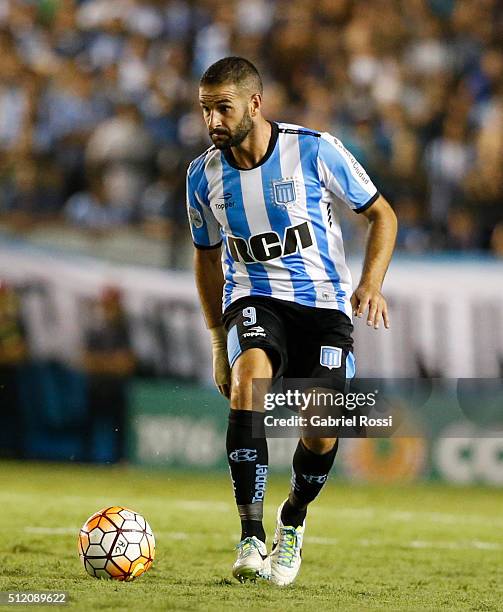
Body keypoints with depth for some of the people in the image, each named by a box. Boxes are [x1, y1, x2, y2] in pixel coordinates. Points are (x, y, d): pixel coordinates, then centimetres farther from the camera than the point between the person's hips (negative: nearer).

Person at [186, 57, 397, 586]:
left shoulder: (314, 150, -9)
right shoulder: (204, 174, 1)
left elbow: (382, 215, 1)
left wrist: (371, 284, -15)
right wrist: (218, 340, 15)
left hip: (324, 302, -1)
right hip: (254, 299, 1)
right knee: (247, 383, -30)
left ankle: (292, 521, 19)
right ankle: (250, 540, -31)